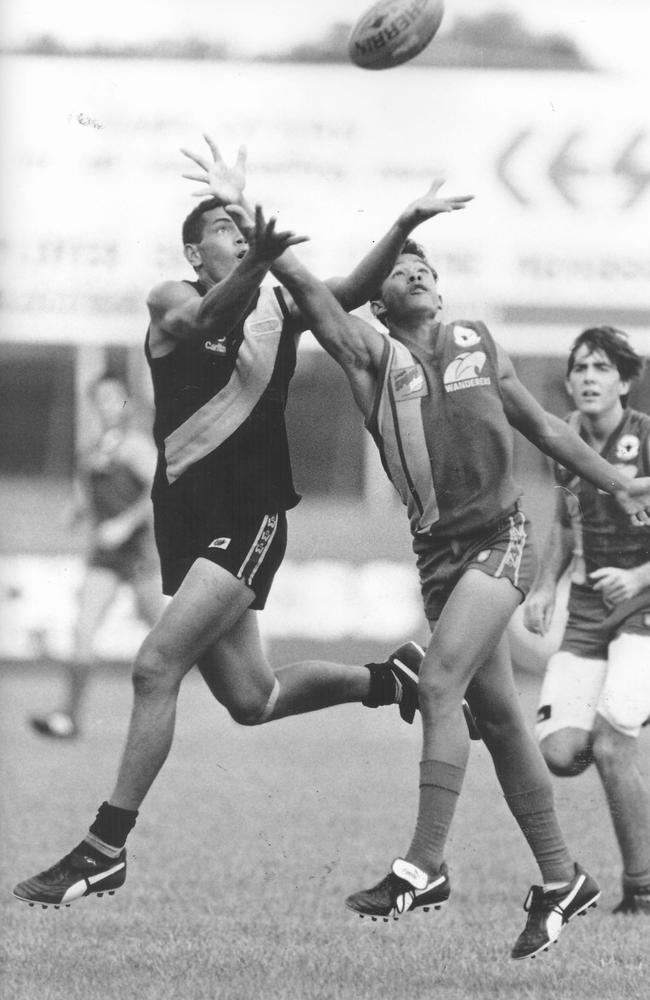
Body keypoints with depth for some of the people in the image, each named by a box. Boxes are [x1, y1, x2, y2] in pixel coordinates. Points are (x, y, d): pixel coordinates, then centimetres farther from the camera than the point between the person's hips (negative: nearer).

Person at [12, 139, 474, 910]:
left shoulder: (277, 308, 5)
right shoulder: (173, 304, 1)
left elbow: (351, 290, -9)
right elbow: (206, 315, -22)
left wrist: (404, 227, -25)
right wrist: (254, 265, -42)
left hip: (250, 515, -3)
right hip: (187, 513, 3)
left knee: (156, 666, -18)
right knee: (250, 700, 12)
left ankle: (105, 849, -15)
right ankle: (387, 678, 39)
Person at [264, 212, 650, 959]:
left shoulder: (476, 344, 8)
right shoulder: (373, 356, 4)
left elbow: (543, 428, 18)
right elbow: (312, 296, -11)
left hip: (499, 536, -2)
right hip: (438, 551, 2)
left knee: (440, 685, -20)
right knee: (496, 715, 7)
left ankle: (424, 866, -21)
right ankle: (560, 879, 17)